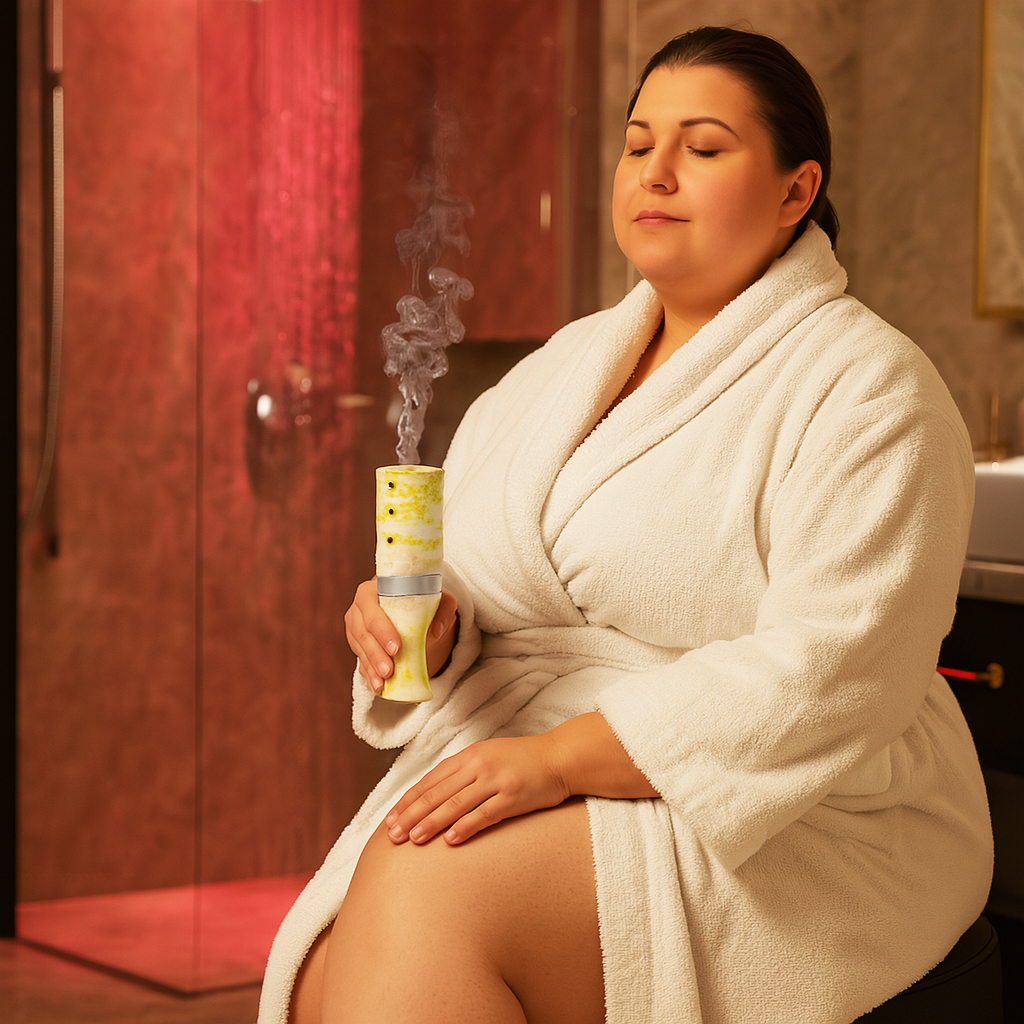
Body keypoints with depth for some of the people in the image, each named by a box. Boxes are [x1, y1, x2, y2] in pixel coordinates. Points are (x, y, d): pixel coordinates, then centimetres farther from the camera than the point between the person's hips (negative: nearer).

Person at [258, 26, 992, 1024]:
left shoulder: (865, 389, -7)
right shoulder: (554, 369, 16)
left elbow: (823, 678, -19)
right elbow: (466, 574, 15)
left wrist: (557, 758, -24)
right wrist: (421, 621, -10)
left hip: (784, 829, -5)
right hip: (520, 785, 6)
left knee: (424, 895, -30)